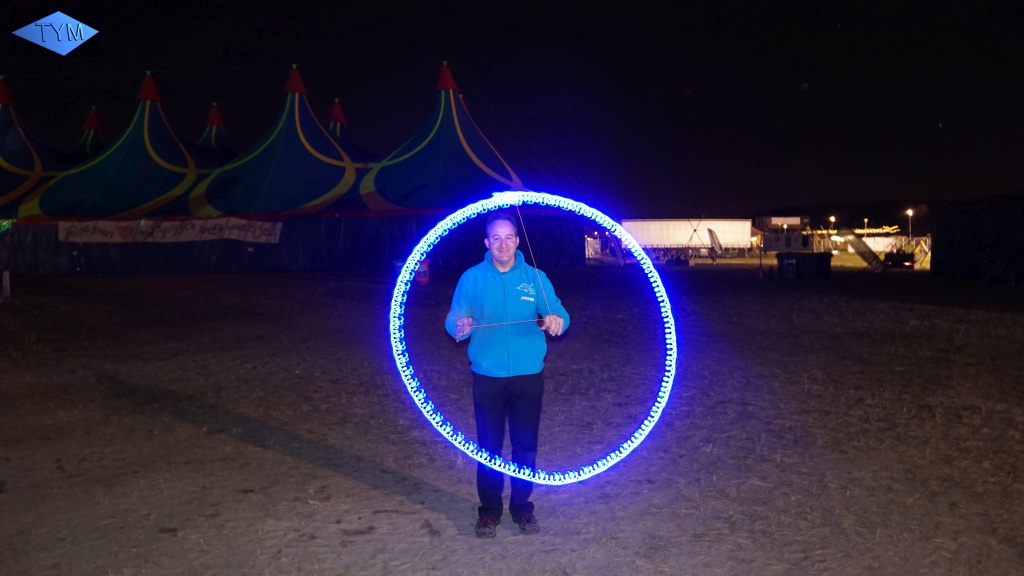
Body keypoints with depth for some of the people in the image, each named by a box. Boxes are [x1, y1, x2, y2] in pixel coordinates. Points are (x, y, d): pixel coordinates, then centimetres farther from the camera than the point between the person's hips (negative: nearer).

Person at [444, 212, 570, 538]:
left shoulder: (535, 277, 2)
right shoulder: (471, 278, 0)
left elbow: (557, 312, -7)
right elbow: (454, 320, -6)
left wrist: (557, 320, -31)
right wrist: (459, 325, -30)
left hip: (528, 376, 1)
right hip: (487, 377, -1)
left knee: (526, 444, 9)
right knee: (489, 446, 6)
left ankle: (522, 507, 26)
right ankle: (489, 510, 21)